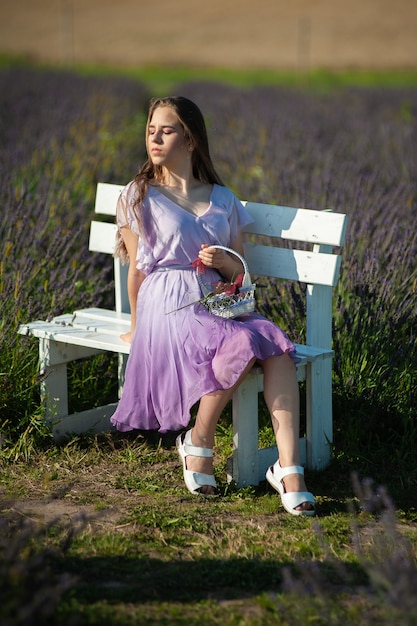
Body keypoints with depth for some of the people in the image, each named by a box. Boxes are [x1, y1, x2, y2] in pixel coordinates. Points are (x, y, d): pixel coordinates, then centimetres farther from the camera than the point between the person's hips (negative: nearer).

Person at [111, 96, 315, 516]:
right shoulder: (138, 197, 6)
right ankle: (198, 443, -10)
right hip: (168, 308, -4)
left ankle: (289, 468, -34)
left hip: (219, 305, 4)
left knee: (277, 346, -29)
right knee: (244, 343, -33)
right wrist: (137, 327, 10)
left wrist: (222, 260, -5)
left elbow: (239, 272, 17)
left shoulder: (223, 200, 16)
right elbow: (137, 269, 8)